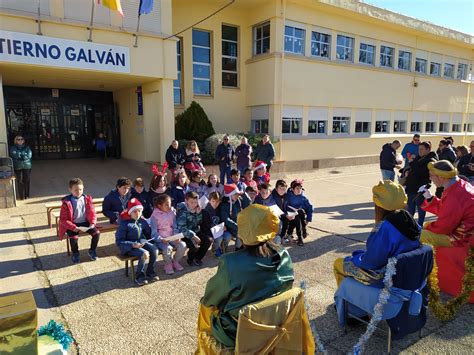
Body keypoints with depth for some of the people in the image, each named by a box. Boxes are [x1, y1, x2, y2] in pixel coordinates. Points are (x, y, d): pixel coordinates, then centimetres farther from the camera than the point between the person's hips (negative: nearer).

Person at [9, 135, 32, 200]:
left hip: (27, 166, 1)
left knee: (27, 181, 1)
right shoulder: (13, 148, 5)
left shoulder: (27, 147, 8)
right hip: (17, 167, -1)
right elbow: (14, 156, -10)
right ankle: (21, 196, 5)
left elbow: (29, 155, -6)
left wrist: (19, 155, -11)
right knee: (19, 181, -2)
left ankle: (27, 196, 11)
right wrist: (24, 155, -11)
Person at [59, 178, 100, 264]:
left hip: (86, 222, 3)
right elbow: (63, 219, -11)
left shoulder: (87, 199, -2)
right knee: (73, 237, -28)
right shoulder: (66, 202, -12)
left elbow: (92, 213, 4)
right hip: (72, 225, -3)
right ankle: (75, 254, 4)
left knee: (96, 233, -18)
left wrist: (93, 223, -14)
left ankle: (92, 251, 9)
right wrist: (73, 227, -23)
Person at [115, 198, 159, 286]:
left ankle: (150, 272, -3)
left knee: (154, 249, -23)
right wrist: (133, 245, -25)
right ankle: (139, 276, -9)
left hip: (142, 243, 5)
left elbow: (149, 233, 20)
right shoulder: (124, 224, -10)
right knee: (144, 253, -32)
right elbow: (119, 241, -14)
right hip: (129, 246, -5)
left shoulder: (142, 221, 6)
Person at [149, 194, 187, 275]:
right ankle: (168, 264, -1)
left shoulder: (172, 212, 4)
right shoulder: (155, 216, -9)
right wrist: (161, 239, -27)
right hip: (160, 239, -4)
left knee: (183, 245, -20)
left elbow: (175, 227, 7)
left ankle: (175, 261, 8)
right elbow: (154, 232, -11)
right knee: (168, 248, -33)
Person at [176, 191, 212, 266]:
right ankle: (190, 260, 6)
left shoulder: (196, 209, -1)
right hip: (185, 234, -6)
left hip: (196, 231, 6)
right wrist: (192, 236, -33)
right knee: (194, 245, -28)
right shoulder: (182, 211, -20)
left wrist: (199, 213, -13)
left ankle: (197, 258, 10)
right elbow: (181, 228, -25)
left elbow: (199, 223, 4)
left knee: (209, 240, -11)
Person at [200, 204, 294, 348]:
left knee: (204, 304, 25)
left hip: (236, 333, -4)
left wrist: (205, 300, 10)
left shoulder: (231, 263, -32)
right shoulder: (284, 256, -17)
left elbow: (209, 298, -13)